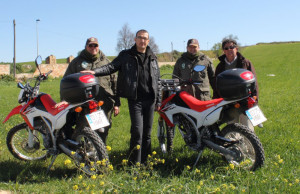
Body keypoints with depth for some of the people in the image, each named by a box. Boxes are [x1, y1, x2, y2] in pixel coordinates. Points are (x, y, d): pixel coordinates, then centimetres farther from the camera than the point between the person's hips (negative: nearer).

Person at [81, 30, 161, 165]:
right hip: (135, 100, -4)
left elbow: (156, 81, 17)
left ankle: (144, 161, 20)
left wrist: (158, 101, 15)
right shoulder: (126, 55, 4)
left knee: (147, 132, 8)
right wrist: (95, 71, -24)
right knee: (137, 132, -9)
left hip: (150, 100, 4)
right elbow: (111, 67, -7)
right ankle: (134, 163, 1)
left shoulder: (152, 58, 14)